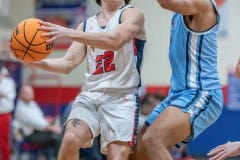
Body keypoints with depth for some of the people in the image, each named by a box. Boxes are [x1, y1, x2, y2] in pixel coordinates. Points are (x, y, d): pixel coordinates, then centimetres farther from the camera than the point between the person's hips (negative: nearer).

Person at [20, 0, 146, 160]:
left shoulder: (133, 15, 2)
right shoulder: (86, 26, 18)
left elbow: (115, 40, -18)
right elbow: (68, 63, 13)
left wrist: (68, 33, -25)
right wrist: (38, 62, -6)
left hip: (122, 97, -3)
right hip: (90, 94, 4)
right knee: (71, 138, -23)